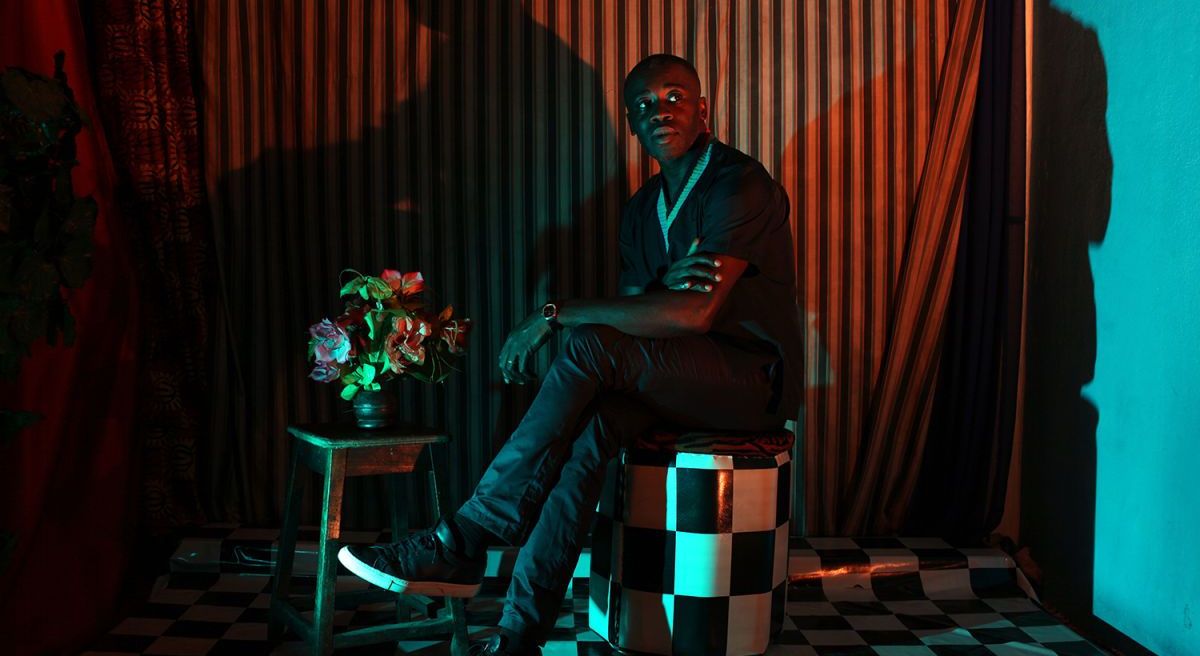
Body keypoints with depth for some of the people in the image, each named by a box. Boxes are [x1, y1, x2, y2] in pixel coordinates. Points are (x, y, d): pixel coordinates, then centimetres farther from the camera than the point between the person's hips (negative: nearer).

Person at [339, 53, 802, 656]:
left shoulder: (740, 184, -13)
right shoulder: (641, 209, 12)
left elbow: (695, 313, -24)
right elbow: (633, 312, 6)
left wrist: (557, 312, -21)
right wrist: (664, 285, -20)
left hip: (755, 379, -6)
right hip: (679, 379, 6)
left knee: (589, 348, -29)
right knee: (592, 421, -27)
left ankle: (462, 543, -24)